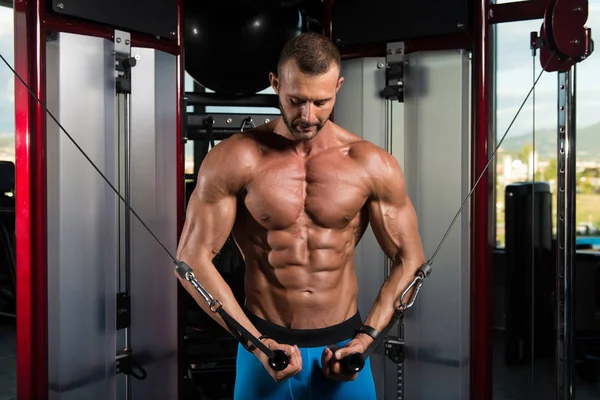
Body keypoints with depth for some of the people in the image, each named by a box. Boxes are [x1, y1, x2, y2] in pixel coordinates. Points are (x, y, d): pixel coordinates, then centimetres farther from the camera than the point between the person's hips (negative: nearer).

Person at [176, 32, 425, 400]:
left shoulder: (372, 165, -6)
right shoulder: (235, 159, -10)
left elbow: (410, 259, 2)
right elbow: (192, 257, -9)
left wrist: (365, 338, -7)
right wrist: (258, 344, -12)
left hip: (342, 344, 2)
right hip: (264, 342, -1)